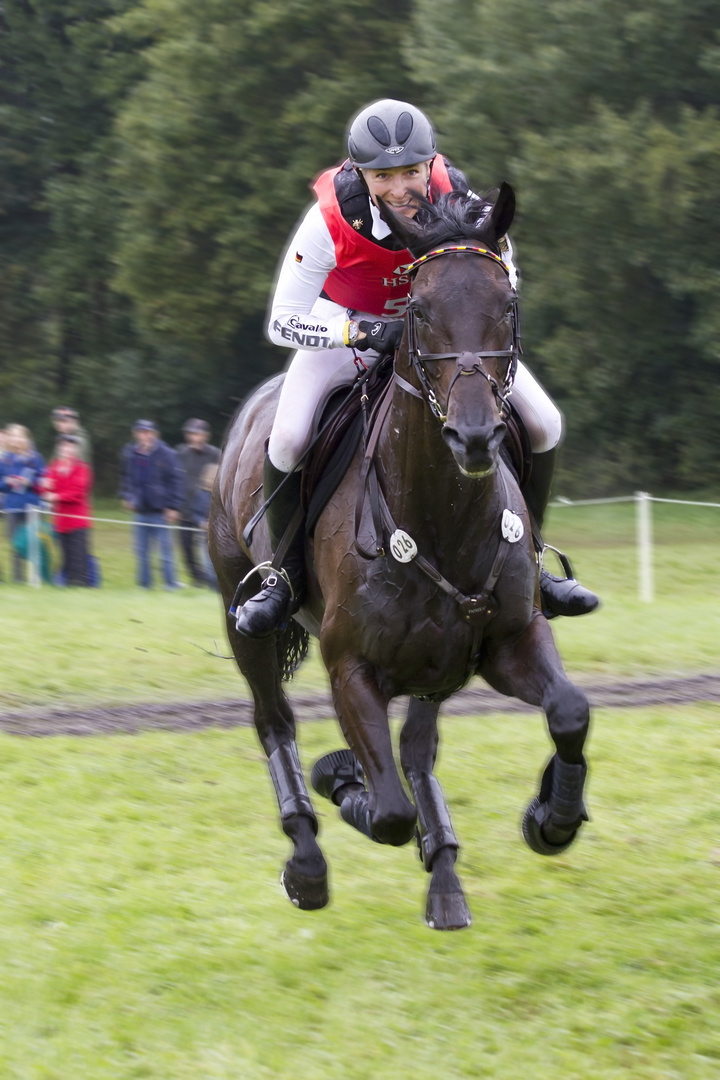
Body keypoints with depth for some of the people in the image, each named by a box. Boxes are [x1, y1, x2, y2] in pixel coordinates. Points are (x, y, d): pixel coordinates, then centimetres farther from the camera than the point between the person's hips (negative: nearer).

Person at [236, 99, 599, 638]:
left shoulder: (459, 202, -27)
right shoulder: (331, 221, -33)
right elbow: (283, 322, -24)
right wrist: (361, 332, -37)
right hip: (345, 328, -2)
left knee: (543, 424, -9)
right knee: (288, 439, -26)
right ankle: (286, 574, -1)